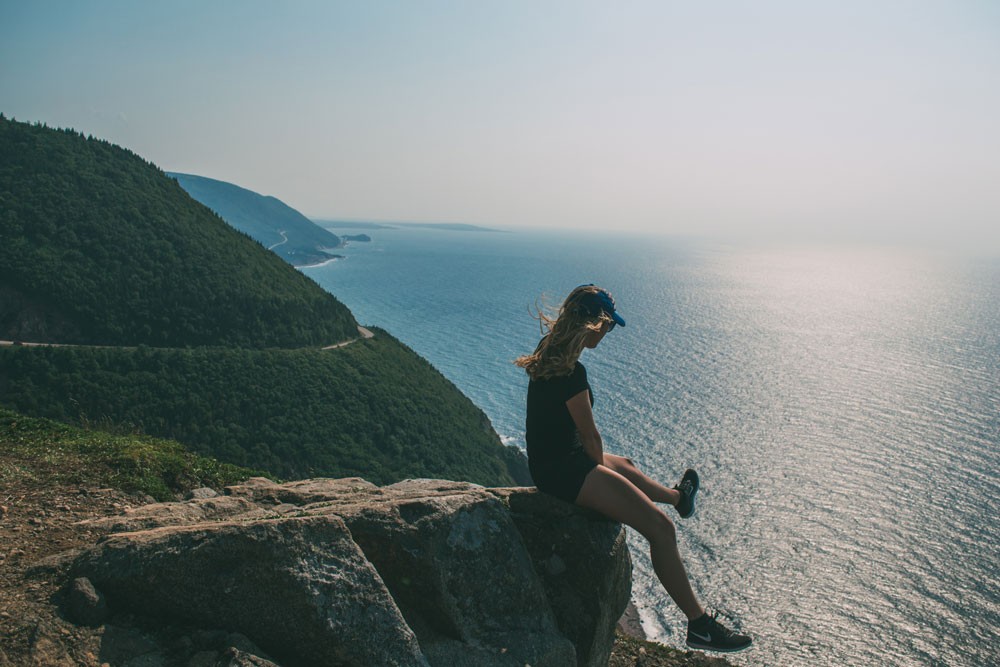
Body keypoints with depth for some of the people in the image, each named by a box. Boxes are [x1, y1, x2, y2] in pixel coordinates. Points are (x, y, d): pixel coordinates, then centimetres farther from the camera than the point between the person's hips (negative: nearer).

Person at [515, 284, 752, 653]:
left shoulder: (549, 352, 1)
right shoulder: (570, 372, -27)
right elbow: (590, 434, -15)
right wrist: (599, 465, 0)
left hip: (553, 456, 11)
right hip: (563, 469, -11)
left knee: (624, 466, 38)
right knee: (660, 527, -13)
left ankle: (677, 497, 69)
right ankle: (700, 626, -3)